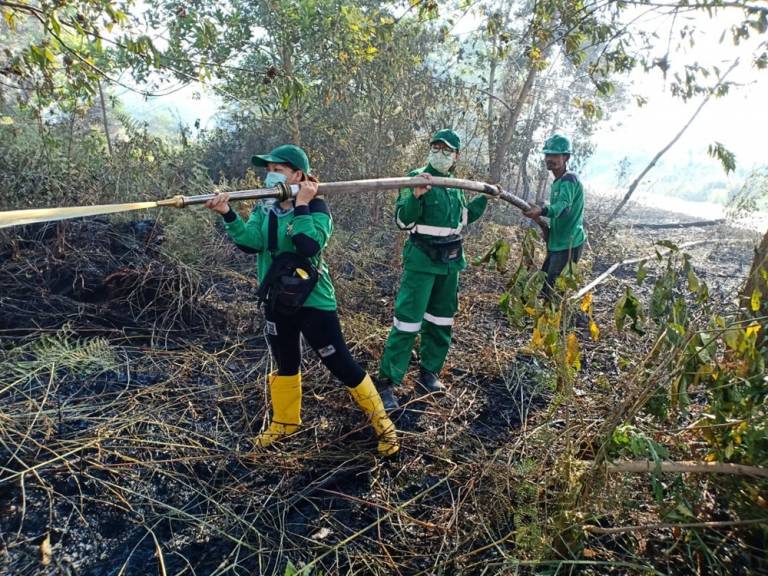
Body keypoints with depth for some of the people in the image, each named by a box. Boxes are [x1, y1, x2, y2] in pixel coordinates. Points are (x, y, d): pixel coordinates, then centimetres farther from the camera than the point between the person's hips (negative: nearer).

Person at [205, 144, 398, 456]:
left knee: (340, 363, -2)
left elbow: (308, 245, -30)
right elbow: (250, 242, -11)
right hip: (277, 300, 6)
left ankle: (382, 422, 14)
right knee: (285, 363, 20)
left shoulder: (315, 207, -13)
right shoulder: (265, 210, 5)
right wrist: (228, 214, -23)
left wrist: (301, 205, -26)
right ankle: (284, 422, 40)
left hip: (312, 300, -6)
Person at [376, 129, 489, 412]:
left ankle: (428, 373, 27)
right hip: (422, 260, -7)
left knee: (441, 320, 13)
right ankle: (387, 383, -3)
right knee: (408, 320, -10)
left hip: (450, 261, 7)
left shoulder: (456, 184, 11)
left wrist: (484, 199, 20)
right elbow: (402, 221, -18)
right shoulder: (417, 177, -10)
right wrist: (416, 196, -34)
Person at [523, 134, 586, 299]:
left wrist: (542, 211, -49)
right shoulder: (557, 182, 13)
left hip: (568, 243, -10)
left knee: (556, 288, -11)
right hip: (557, 242, 10)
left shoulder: (569, 179, -17)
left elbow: (564, 206, -34)